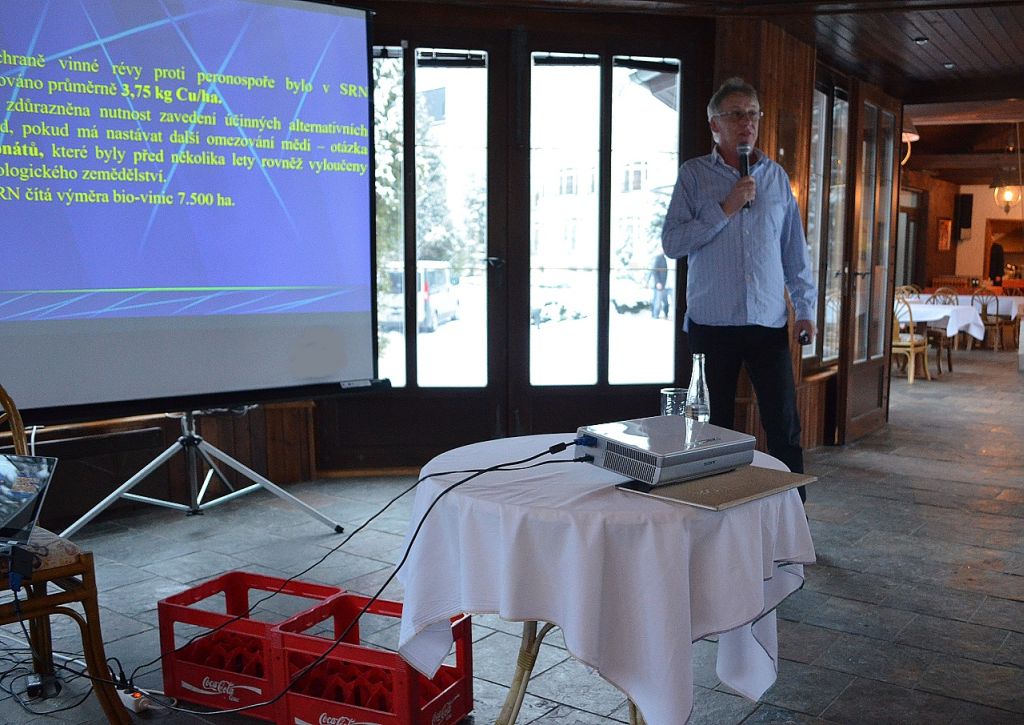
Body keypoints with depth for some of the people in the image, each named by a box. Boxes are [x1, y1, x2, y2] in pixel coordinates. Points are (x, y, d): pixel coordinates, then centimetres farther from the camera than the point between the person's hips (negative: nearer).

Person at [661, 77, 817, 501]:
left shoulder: (776, 176, 12)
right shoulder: (694, 174, 3)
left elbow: (795, 251, 14)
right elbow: (671, 242, -6)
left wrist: (805, 309, 8)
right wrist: (724, 210, -13)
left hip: (769, 323, 2)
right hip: (712, 323, -2)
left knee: (784, 425, 1)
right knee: (715, 429, 7)